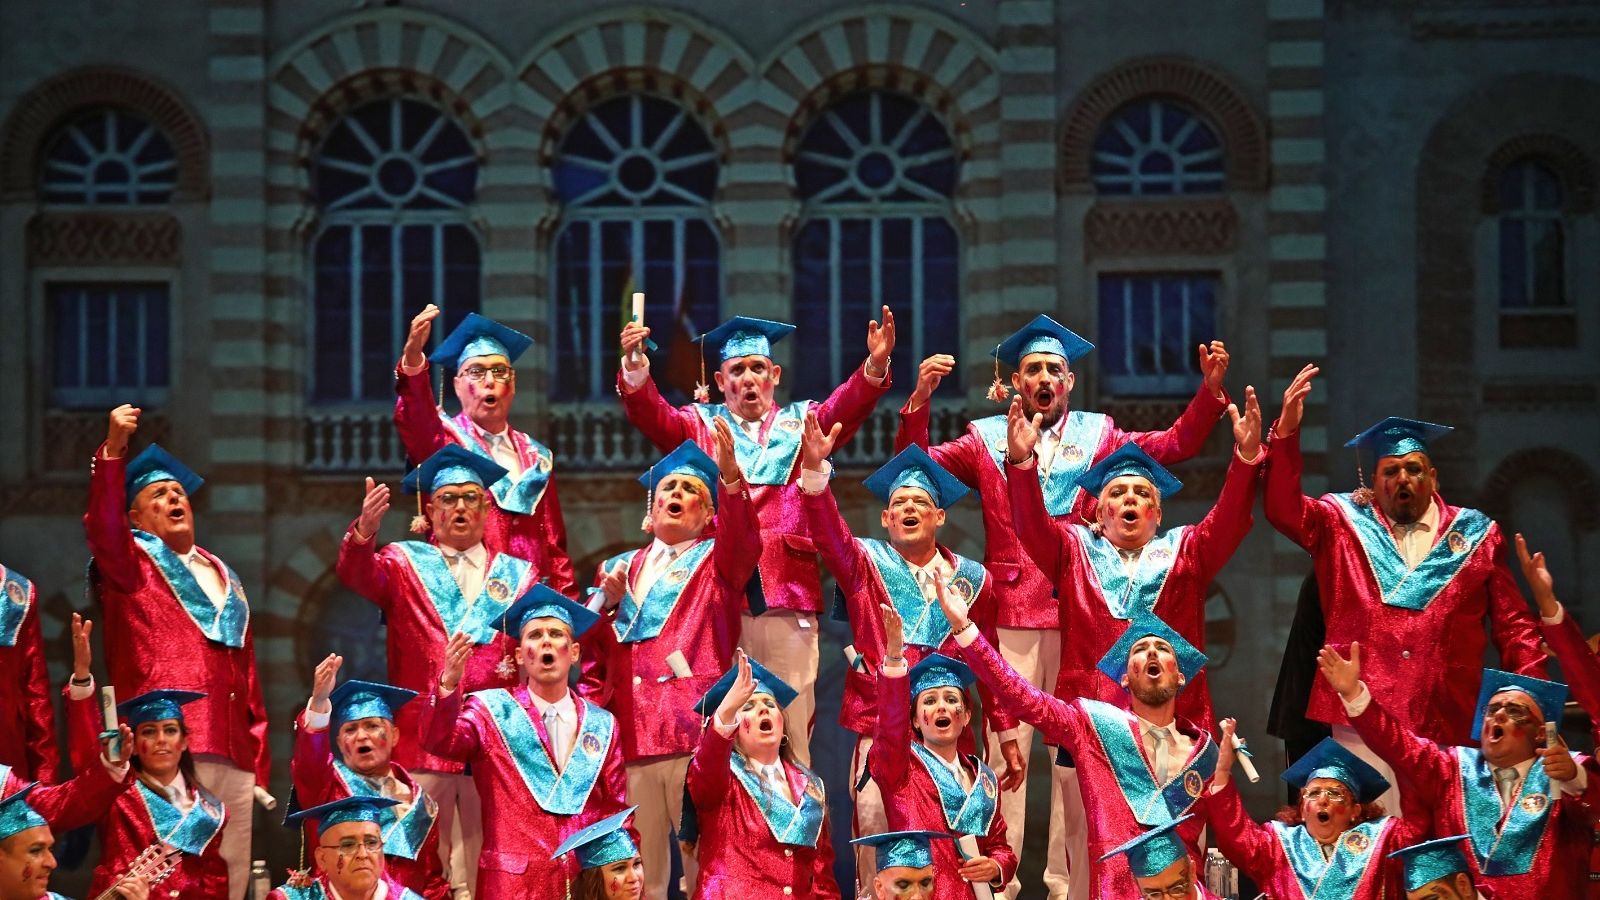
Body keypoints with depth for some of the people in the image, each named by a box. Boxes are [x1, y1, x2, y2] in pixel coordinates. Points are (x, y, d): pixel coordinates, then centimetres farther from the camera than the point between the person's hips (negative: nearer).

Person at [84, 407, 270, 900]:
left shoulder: (223, 577, 24)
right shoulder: (131, 564, 9)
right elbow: (102, 526, -14)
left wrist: (259, 755, 15)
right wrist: (113, 451, -28)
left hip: (232, 747, 5)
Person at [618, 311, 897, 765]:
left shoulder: (802, 423, 18)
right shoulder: (700, 425, 17)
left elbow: (845, 406, -1)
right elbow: (653, 415, -1)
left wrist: (874, 365, -21)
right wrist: (635, 370, -22)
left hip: (787, 591, 0)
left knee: (791, 725, -4)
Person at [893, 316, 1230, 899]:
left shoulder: (1099, 437, 13)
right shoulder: (987, 439, 11)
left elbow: (1177, 444, 7)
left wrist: (1210, 390, -7)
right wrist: (920, 401, -11)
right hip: (1009, 615, -1)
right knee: (1007, 750, -3)